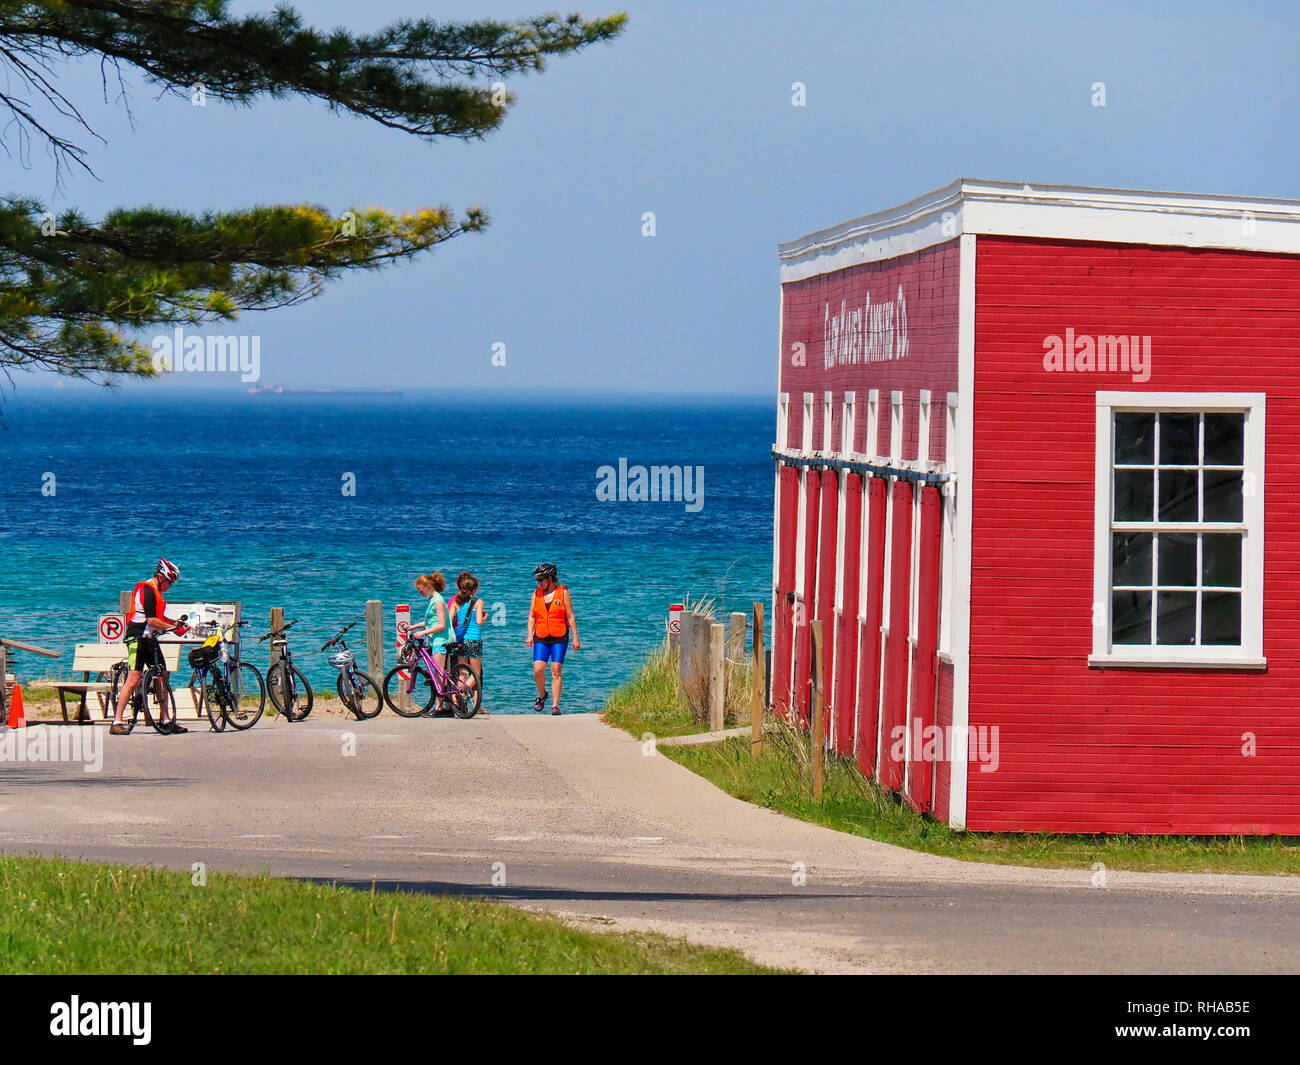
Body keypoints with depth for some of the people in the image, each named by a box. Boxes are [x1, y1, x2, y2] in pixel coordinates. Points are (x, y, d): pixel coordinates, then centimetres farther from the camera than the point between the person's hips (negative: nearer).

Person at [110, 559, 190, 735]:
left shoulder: (157, 592, 18)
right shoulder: (147, 590, -14)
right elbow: (151, 621, -21)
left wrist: (177, 623, 14)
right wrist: (173, 628, -14)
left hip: (150, 640, 10)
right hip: (138, 639, -10)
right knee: (134, 679, -15)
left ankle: (165, 720, 17)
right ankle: (117, 722, -16)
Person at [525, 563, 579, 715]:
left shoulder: (563, 593, 3)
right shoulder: (536, 594, 12)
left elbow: (570, 617, 4)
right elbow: (531, 616, 13)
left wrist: (575, 638, 1)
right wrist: (530, 636, -1)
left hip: (559, 638, -2)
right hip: (541, 639, 3)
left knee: (556, 671, -7)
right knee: (538, 670, -11)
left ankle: (555, 706, -3)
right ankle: (542, 695, 17)